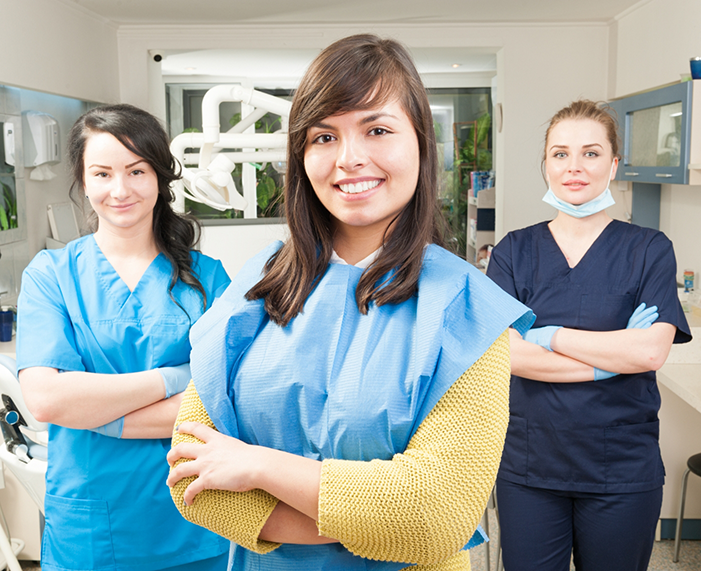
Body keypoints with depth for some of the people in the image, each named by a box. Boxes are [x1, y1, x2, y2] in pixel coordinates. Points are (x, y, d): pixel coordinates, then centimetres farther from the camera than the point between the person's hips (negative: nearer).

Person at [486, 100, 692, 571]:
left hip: (623, 473, -1)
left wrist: (549, 336, -13)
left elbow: (652, 351, -15)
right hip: (528, 465, 1)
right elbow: (504, 351, -11)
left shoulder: (649, 250, -1)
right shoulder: (515, 251, 1)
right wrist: (612, 359, -14)